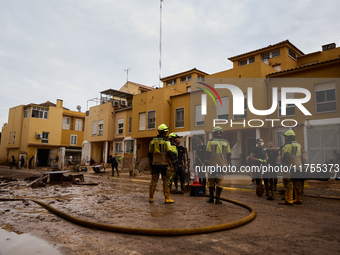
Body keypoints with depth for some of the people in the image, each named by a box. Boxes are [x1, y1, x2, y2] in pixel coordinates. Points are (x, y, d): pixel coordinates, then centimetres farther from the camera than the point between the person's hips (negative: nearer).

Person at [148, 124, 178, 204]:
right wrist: (174, 162, -5)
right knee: (166, 181, 3)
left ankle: (151, 198, 15)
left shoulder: (153, 141, 9)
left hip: (155, 164, 5)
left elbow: (150, 153, 14)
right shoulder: (166, 141, -9)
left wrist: (151, 162, 24)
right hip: (164, 164, -5)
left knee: (153, 180, 11)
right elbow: (170, 153, -14)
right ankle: (167, 199, 6)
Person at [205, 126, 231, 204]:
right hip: (221, 165, 2)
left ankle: (211, 198, 14)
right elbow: (228, 154, 10)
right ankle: (217, 199, 4)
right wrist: (229, 164, 16)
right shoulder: (226, 142, 8)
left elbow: (207, 153, -4)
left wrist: (206, 163, 0)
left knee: (211, 181, 8)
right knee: (219, 182, 5)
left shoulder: (211, 141, -2)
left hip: (212, 165, -2)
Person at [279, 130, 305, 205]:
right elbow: (303, 157, 18)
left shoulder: (287, 146, -8)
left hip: (290, 167, -8)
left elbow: (284, 157, -11)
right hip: (298, 167, 8)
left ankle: (288, 200, -8)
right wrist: (302, 165, 20)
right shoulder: (299, 145, 18)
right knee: (297, 183, 13)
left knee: (289, 183, -7)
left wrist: (283, 164, -1)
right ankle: (298, 199, 20)